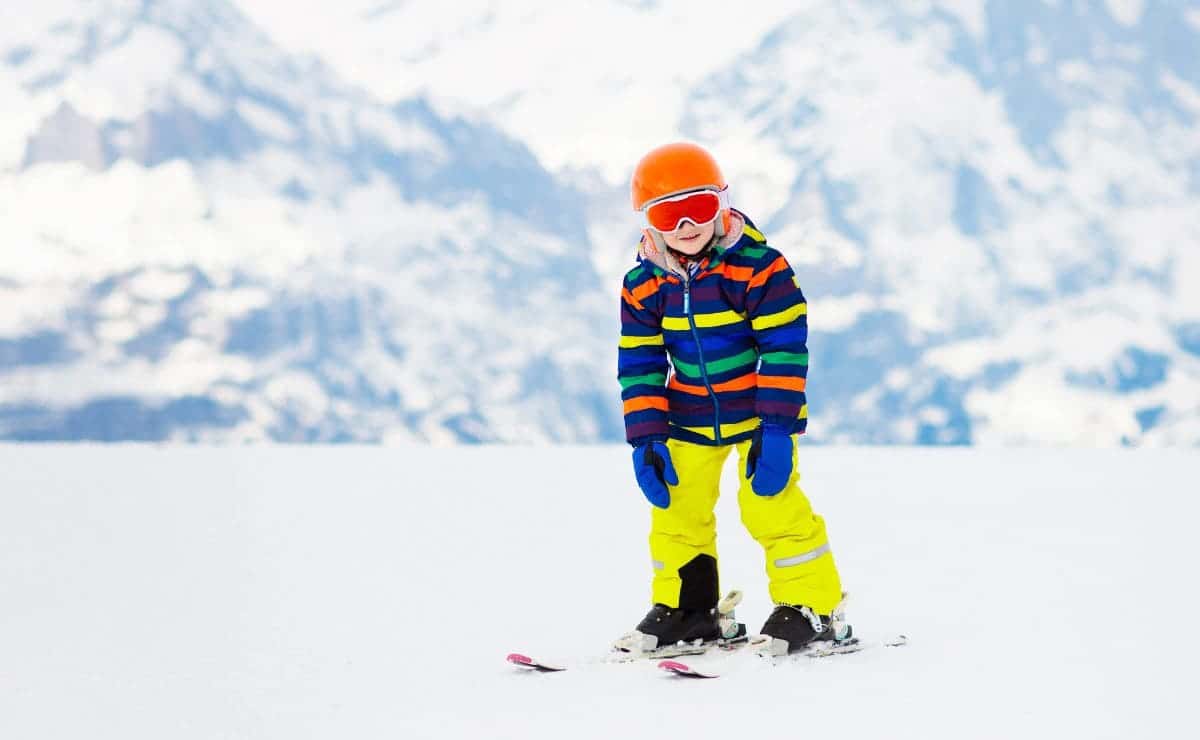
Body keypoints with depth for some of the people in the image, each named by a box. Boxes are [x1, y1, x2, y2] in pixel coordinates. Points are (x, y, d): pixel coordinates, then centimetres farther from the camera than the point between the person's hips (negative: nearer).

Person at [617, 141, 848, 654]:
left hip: (760, 412, -5)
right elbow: (639, 366, 0)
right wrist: (646, 439, -7)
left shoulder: (758, 267, -19)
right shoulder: (643, 285, -6)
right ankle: (685, 608, 21)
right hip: (688, 417, 5)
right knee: (676, 508, 6)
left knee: (772, 505, -12)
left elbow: (784, 351, -18)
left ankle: (809, 606, 2)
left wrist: (776, 428, -22)